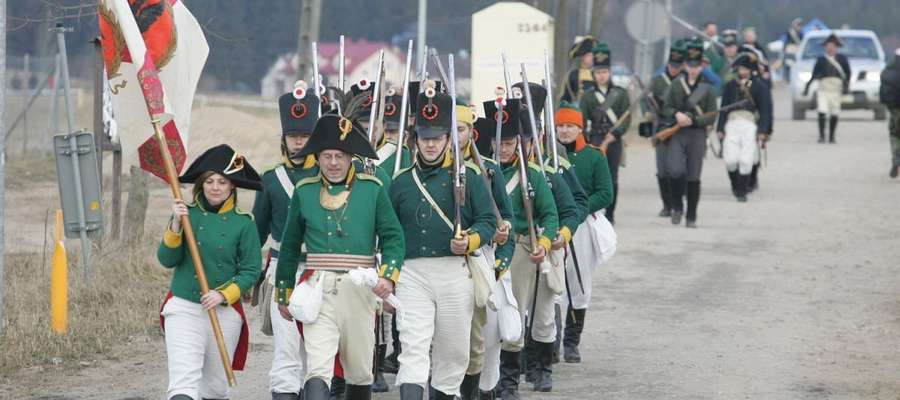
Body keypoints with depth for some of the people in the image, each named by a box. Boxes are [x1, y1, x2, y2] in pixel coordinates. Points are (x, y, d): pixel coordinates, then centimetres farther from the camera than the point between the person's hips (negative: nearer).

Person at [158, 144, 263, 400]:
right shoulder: (187, 214, 2)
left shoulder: (243, 224, 0)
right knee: (184, 379, -17)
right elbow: (167, 260, -2)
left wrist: (223, 294, -14)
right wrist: (175, 225, -15)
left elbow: (251, 270, -1)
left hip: (225, 312, 1)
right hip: (183, 308, -1)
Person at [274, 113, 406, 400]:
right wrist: (284, 294, 18)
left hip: (359, 288, 1)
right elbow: (290, 246, 16)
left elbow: (393, 237, 5)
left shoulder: (372, 189, 5)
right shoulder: (304, 192, 7)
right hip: (318, 289, -1)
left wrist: (387, 276, -12)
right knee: (318, 369, -16)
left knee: (359, 370, 13)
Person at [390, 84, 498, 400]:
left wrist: (469, 241, -17)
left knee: (453, 350, 8)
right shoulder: (401, 181, 10)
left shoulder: (467, 177, 5)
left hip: (455, 271, 0)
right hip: (412, 273, 0)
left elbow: (487, 221, 2)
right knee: (413, 349, -12)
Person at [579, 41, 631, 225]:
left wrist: (613, 136, -12)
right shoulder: (588, 96, 7)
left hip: (614, 141, 1)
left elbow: (626, 119, 0)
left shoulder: (621, 93, 6)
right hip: (595, 139, -1)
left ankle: (610, 214, 14)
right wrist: (585, 143, -6)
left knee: (612, 178, 4)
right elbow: (582, 121, 4)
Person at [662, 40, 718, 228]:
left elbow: (711, 117, 0)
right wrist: (676, 114, -13)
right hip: (677, 134, 1)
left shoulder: (707, 88, 3)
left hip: (697, 135, -1)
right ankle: (677, 206, 7)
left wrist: (692, 120, -15)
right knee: (676, 170, -17)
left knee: (693, 177, 0)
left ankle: (691, 217, 10)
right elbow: (666, 108, 8)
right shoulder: (676, 84, 8)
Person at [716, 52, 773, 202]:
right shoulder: (731, 85, 13)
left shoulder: (759, 86, 5)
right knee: (730, 159, -6)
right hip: (732, 124, 2)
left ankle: (742, 191, 1)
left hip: (750, 126, -2)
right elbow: (723, 107, 14)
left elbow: (765, 109, 2)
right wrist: (720, 128, 6)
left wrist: (763, 131, -7)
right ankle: (735, 185, 19)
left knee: (746, 161, -8)